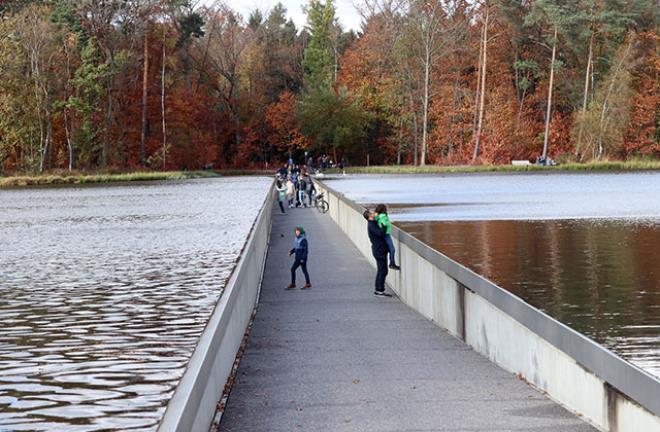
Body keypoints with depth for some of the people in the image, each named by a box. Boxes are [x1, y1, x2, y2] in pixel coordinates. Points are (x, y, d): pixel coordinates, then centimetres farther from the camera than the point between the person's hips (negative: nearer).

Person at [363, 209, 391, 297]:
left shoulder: (372, 224, 13)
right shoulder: (371, 225, -17)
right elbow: (381, 233, -29)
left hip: (379, 250, 10)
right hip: (380, 250, -10)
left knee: (380, 271, 15)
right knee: (383, 271, -6)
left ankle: (377, 290, 20)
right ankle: (380, 290, -3)